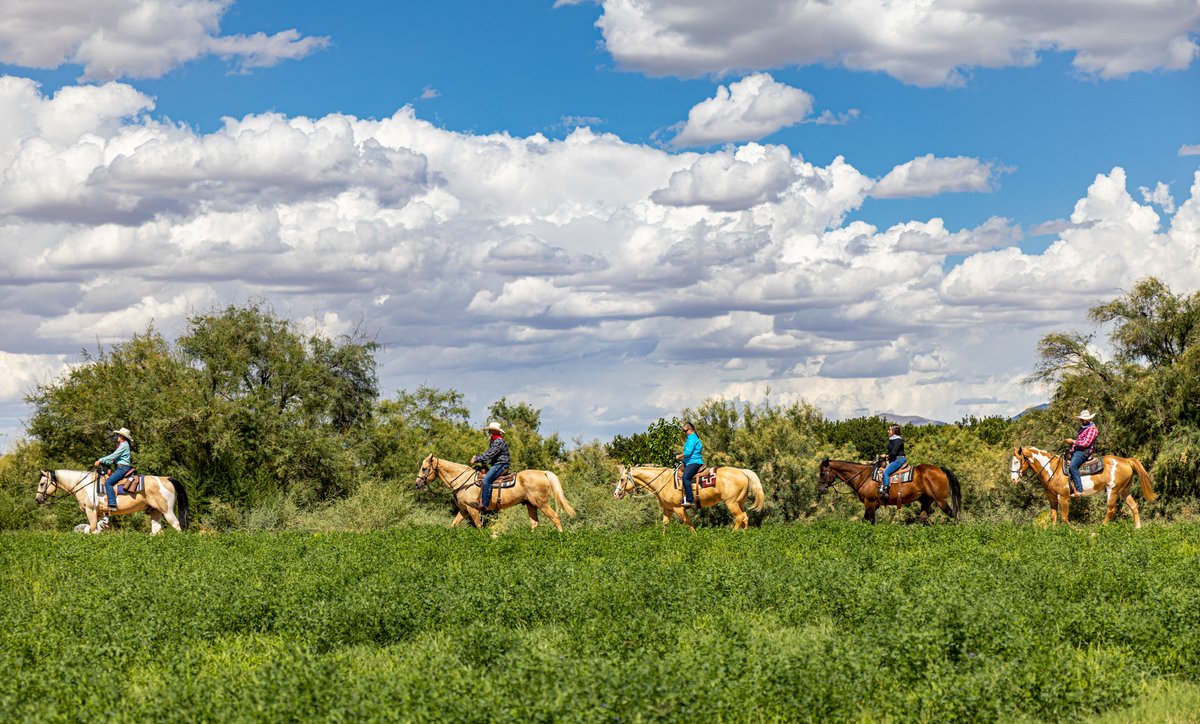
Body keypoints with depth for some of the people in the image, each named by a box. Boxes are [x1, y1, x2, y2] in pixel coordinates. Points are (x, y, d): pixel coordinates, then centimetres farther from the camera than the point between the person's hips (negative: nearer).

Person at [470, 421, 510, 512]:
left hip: (501, 465, -12)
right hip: (496, 465, 12)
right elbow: (488, 453, 23)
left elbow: (489, 454, -21)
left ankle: (484, 505, -33)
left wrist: (476, 460, -16)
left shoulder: (499, 441, -14)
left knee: (486, 480, -27)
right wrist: (477, 457, 7)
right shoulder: (493, 441, 20)